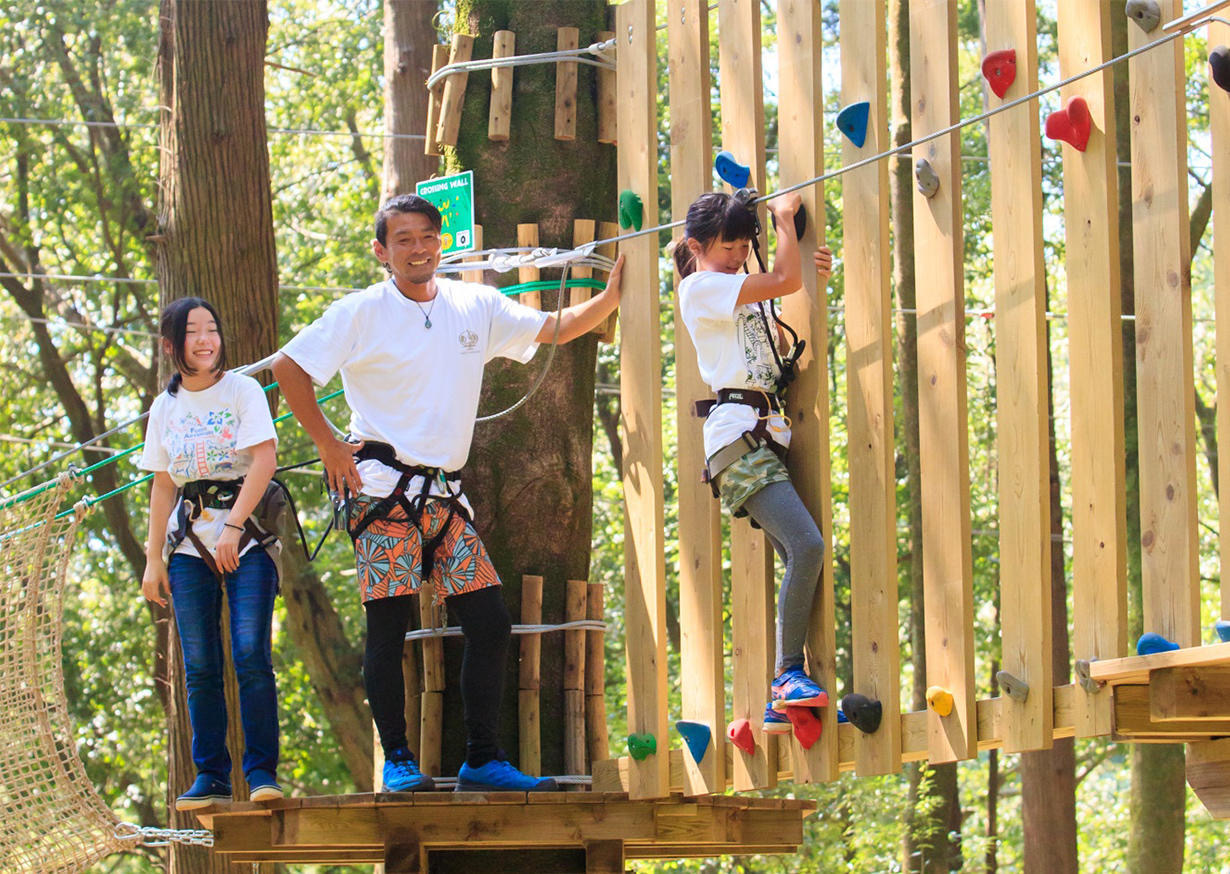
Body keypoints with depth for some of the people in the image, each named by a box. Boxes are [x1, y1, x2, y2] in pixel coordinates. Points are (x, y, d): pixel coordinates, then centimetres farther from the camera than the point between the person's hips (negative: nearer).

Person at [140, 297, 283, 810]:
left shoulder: (242, 390, 0)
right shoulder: (165, 408, 11)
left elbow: (264, 460, -9)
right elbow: (163, 486, 14)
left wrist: (232, 527, -17)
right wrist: (153, 557, 8)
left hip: (247, 537, -4)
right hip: (190, 544, 4)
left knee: (251, 655, -14)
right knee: (199, 667, -1)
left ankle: (261, 771, -8)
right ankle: (210, 776, 5)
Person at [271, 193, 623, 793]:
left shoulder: (476, 306, 11)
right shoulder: (361, 313, -3)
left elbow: (556, 328, 15)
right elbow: (287, 368, -2)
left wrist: (612, 297, -1)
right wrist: (328, 445, -5)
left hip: (444, 493, 5)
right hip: (383, 488, -5)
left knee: (489, 622, -1)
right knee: (389, 624, -8)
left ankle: (482, 760, 6)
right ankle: (397, 762, -3)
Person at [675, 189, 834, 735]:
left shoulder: (742, 292, 24)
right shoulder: (701, 287, -3)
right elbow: (785, 281, -11)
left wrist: (814, 276, 17)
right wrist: (784, 217, 3)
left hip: (768, 433, 9)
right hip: (736, 433, -9)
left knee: (801, 558, -1)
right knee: (806, 546, -22)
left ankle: (783, 702, -1)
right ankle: (789, 673, -14)